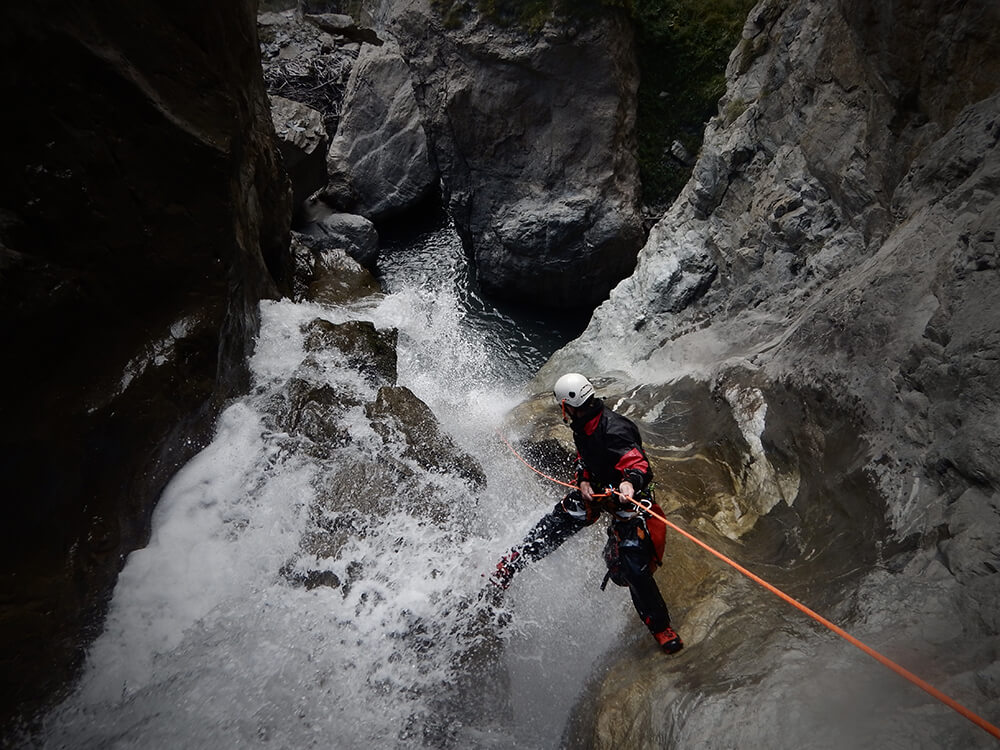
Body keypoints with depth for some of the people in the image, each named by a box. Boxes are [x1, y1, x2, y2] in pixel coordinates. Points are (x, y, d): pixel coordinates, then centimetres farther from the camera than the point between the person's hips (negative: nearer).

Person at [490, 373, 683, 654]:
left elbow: (639, 464, -41)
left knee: (633, 567, -9)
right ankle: (507, 568, 7)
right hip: (596, 491, 8)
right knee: (554, 525, -3)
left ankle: (661, 626, 9)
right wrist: (583, 481, -8)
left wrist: (630, 483, -62)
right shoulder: (582, 427, -2)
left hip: (627, 498, -8)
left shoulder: (614, 429, -30)